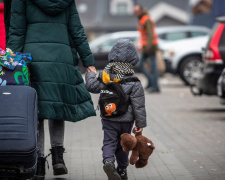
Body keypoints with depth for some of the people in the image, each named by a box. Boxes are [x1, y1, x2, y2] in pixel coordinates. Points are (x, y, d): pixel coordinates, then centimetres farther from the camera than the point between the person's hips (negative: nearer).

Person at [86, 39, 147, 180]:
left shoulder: (105, 76, -8)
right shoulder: (134, 83, -13)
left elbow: (92, 86, 2)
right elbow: (138, 105, -11)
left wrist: (90, 75, 22)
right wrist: (140, 123, -4)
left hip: (108, 119, 1)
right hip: (126, 120, -1)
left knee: (109, 142, 5)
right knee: (123, 144, 16)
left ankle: (108, 161, -24)